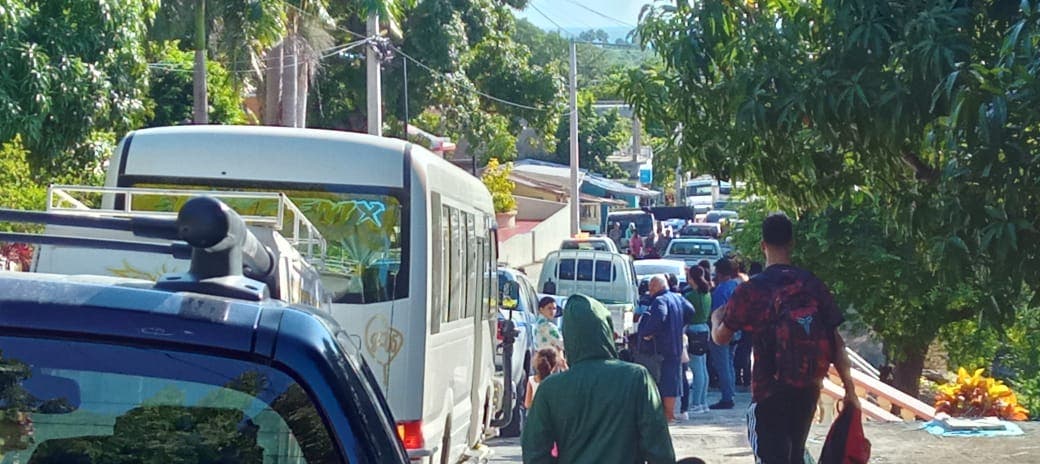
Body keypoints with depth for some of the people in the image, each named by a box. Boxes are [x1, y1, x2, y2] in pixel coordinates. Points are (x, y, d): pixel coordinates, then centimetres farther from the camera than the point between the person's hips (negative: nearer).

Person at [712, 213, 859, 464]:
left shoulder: (751, 290, -9)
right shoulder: (813, 285, 0)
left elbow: (721, 337, 2)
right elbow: (836, 342, -1)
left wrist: (716, 317, 25)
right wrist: (850, 389, 6)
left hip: (770, 393, -5)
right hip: (808, 389, 5)